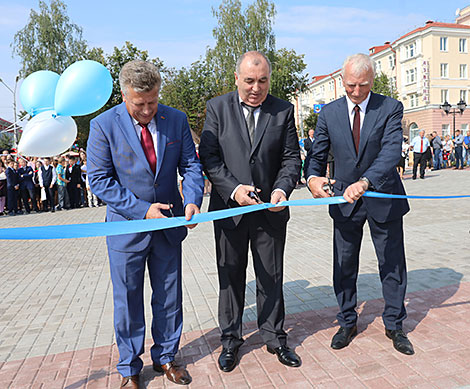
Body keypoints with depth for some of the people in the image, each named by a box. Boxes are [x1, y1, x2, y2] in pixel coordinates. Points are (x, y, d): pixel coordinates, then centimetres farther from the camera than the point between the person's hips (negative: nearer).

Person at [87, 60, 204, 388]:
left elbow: (190, 165, 0)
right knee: (128, 301, 12)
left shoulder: (176, 120, -3)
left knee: (169, 297, 15)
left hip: (168, 224, 3)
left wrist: (193, 200, -19)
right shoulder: (104, 125, -11)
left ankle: (166, 357, 38)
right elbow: (99, 179, -11)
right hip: (127, 226, -2)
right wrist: (142, 209, -19)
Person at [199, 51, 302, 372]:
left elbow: (291, 157, 1)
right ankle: (231, 340, 33)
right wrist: (234, 189, -18)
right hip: (229, 209, 0)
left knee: (272, 277, 14)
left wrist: (282, 188, -17)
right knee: (231, 277, 13)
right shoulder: (217, 108, -1)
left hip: (270, 211, 1)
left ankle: (275, 337, 34)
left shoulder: (283, 110, 2)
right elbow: (209, 157, -5)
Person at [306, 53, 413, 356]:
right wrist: (313, 177, -20)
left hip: (384, 198, -1)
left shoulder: (390, 108, -7)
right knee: (344, 266, 10)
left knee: (392, 265, 11)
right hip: (345, 200, 2)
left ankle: (395, 325, 32)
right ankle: (348, 323, 30)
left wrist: (365, 182, -37)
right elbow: (317, 154, 2)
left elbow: (392, 151, -21)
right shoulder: (329, 112, 1)